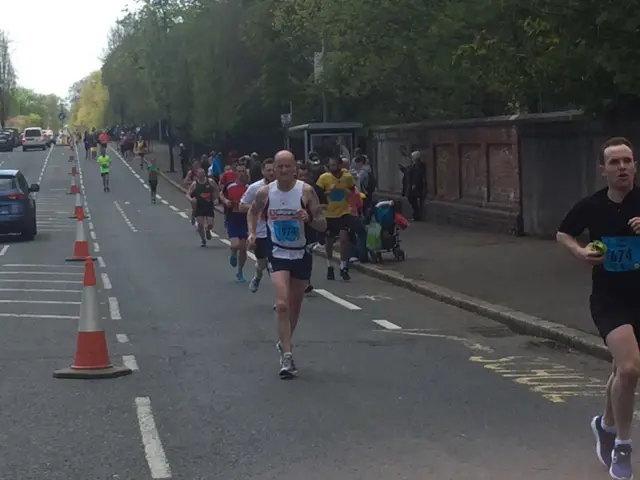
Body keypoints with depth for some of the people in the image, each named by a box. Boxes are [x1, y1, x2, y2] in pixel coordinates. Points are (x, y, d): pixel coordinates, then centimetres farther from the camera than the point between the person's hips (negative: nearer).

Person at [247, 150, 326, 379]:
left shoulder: (306, 191, -10)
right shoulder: (265, 192, -6)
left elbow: (323, 225, -8)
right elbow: (253, 211, 16)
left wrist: (309, 219, -27)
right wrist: (252, 232, 1)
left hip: (301, 254, 1)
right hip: (279, 254, -1)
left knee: (295, 306, 14)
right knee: (282, 304, -18)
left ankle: (284, 344, 38)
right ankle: (287, 356, -17)